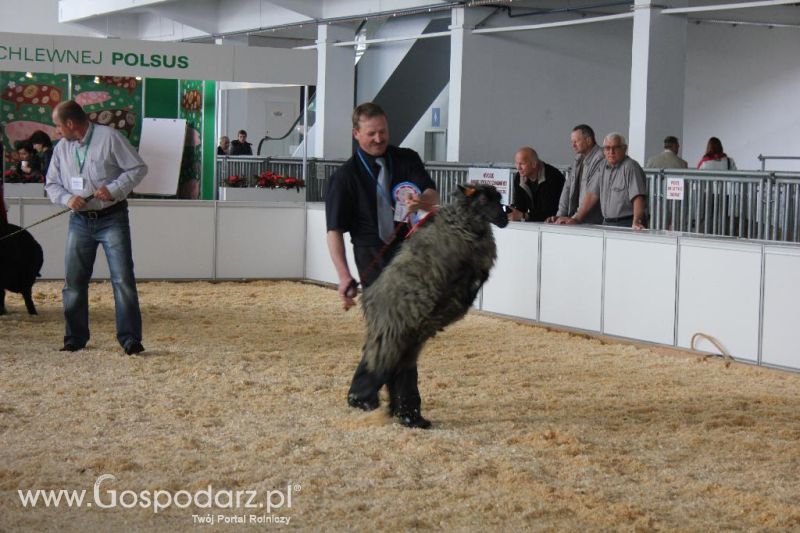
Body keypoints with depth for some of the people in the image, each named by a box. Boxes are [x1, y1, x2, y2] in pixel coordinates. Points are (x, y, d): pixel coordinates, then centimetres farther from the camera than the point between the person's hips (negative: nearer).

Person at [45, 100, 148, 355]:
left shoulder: (109, 137, -7)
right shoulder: (61, 148, 8)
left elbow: (138, 168, -7)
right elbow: (52, 184, 13)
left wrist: (114, 190, -17)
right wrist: (67, 198, -8)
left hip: (112, 219, -5)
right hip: (79, 221, 5)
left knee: (123, 278, -8)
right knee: (74, 281, 6)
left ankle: (130, 338, -5)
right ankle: (75, 337, 18)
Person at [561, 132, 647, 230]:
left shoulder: (630, 167, -8)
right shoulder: (604, 167, 15)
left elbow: (638, 198, -18)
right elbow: (593, 195, 16)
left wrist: (636, 222, -31)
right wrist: (577, 219, 11)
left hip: (626, 225, -6)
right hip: (607, 223, 6)